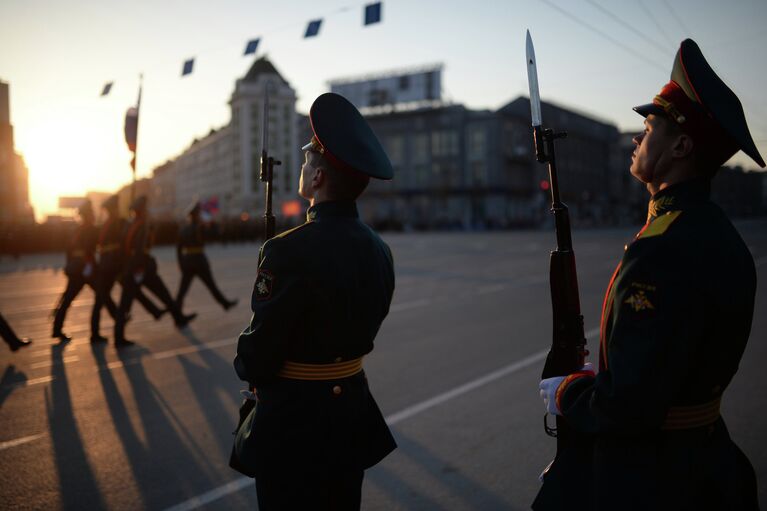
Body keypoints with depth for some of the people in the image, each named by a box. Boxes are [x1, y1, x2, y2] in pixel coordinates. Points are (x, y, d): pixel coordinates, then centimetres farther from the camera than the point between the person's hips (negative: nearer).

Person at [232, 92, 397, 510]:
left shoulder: (290, 252, -24)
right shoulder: (378, 250, -1)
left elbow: (258, 356, -19)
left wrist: (245, 366, 3)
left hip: (294, 418, -7)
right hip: (353, 408, 7)